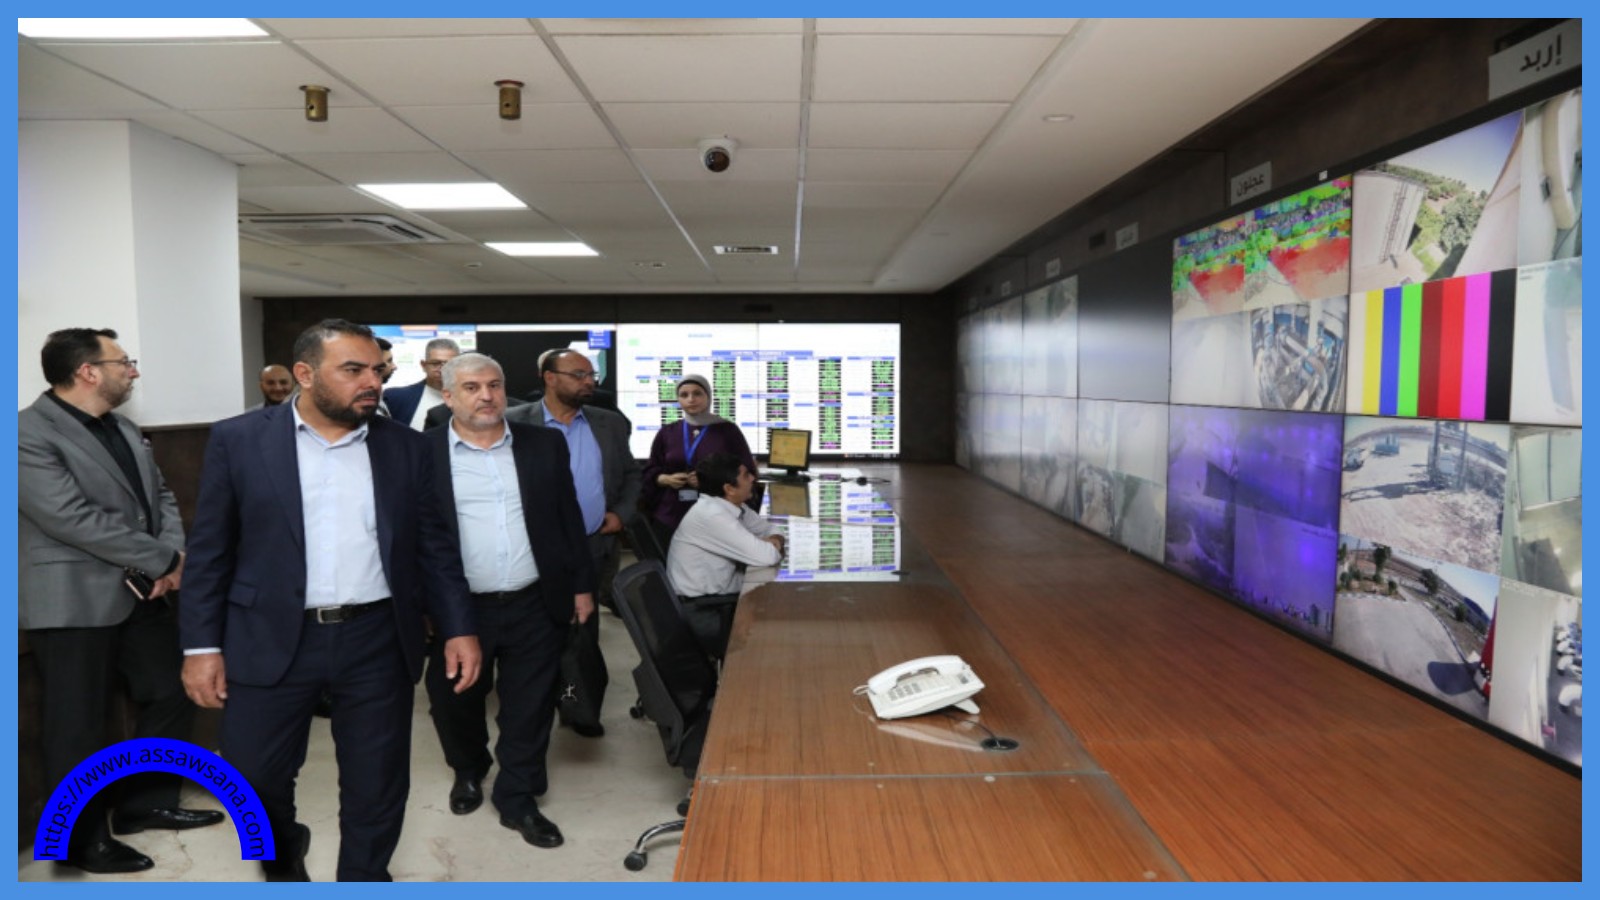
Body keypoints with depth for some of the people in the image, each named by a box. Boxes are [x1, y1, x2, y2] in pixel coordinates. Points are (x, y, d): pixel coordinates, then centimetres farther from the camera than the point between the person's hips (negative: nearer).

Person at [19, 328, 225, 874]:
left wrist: (174, 552, -7)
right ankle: (80, 838, 22)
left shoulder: (124, 431, 12)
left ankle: (147, 803, 34)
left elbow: (160, 495, 13)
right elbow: (75, 518, -23)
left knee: (170, 697, 17)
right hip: (74, 602, -8)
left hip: (141, 593, 8)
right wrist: (164, 560, -18)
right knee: (79, 725, 5)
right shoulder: (28, 434, -16)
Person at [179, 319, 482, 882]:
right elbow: (209, 551, 1)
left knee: (377, 786, 9)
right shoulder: (239, 440, -1)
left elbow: (434, 547, 6)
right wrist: (201, 644, -3)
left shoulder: (405, 447, 4)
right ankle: (283, 851, 42)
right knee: (252, 778, 10)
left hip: (378, 643, 1)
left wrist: (458, 628, -1)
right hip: (271, 641, -1)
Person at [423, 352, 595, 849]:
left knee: (529, 708, 9)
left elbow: (568, 518, 7)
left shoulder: (544, 444, 2)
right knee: (454, 703, 17)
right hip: (457, 607, -1)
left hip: (535, 605, 1)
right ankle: (468, 771, 45)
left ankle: (518, 799, 27)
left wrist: (582, 585, 6)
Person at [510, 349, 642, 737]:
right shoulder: (514, 423, -6)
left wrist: (623, 513, -1)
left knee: (585, 630, 13)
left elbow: (632, 474, 13)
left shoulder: (610, 423, 5)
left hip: (596, 546, 3)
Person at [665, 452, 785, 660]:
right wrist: (773, 546, -4)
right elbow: (766, 557, -27)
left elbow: (770, 530, 14)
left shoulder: (732, 506, 2)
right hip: (699, 613, -8)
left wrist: (774, 541, -9)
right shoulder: (712, 515, -24)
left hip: (718, 598, 8)